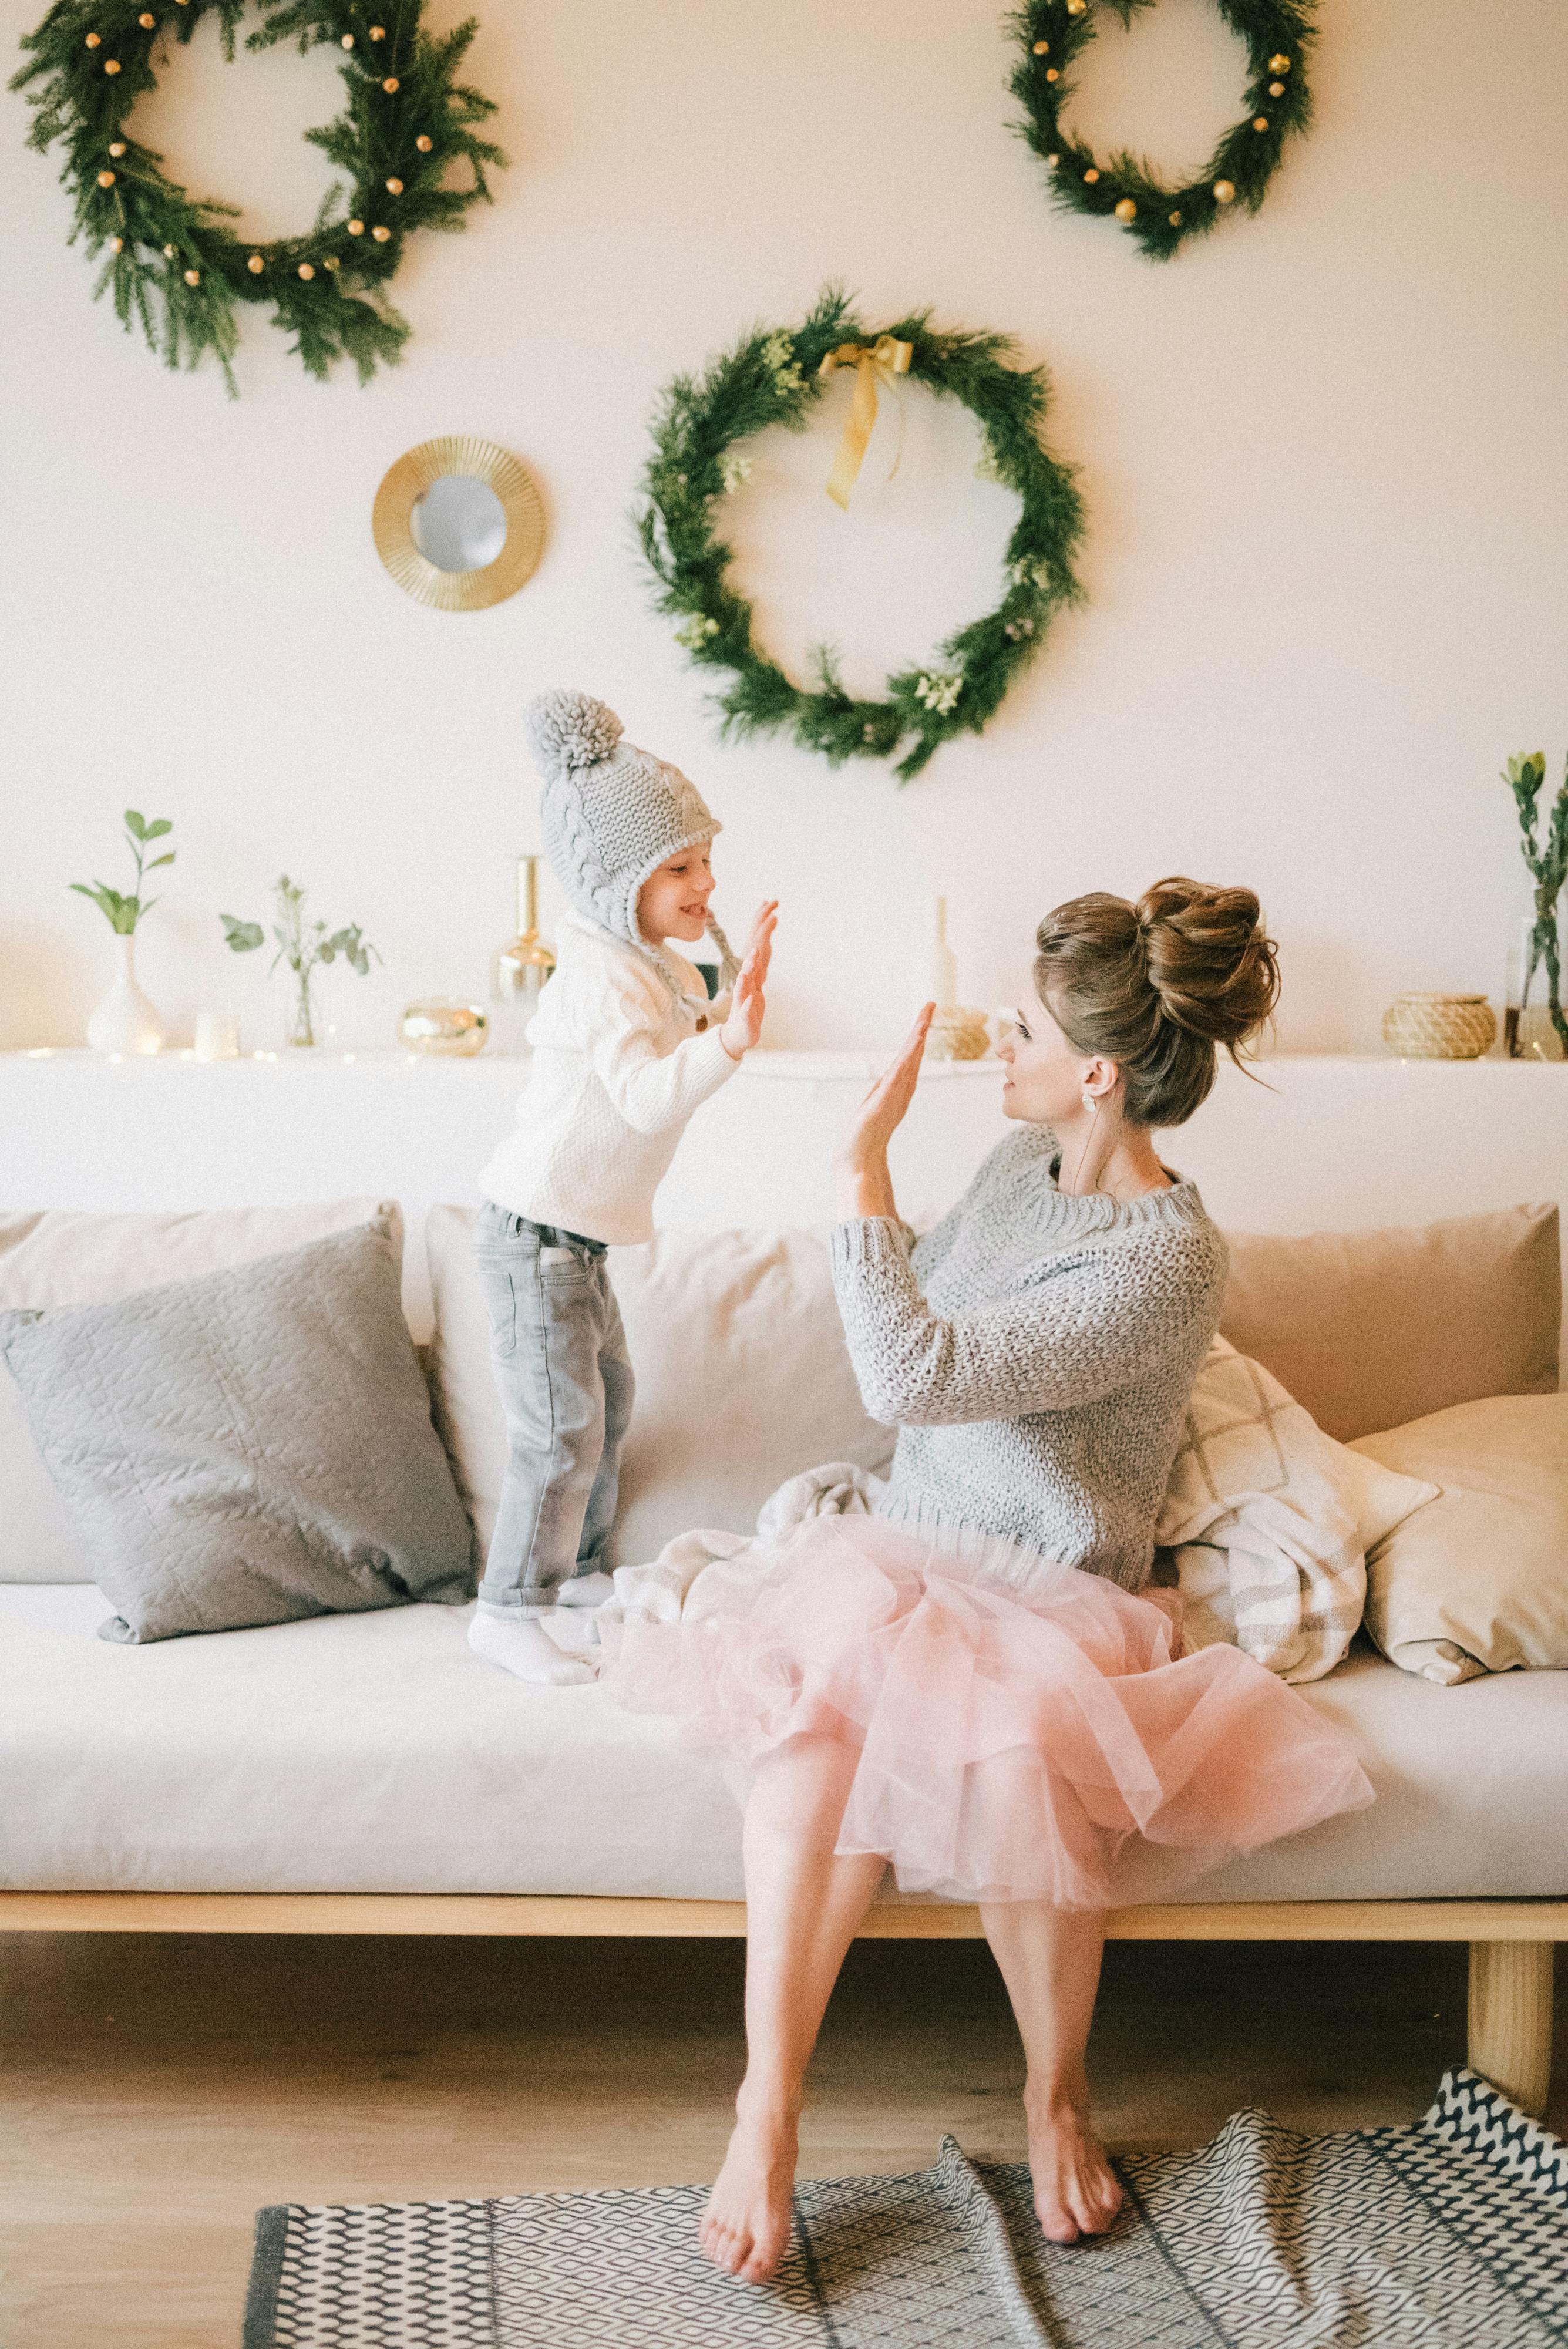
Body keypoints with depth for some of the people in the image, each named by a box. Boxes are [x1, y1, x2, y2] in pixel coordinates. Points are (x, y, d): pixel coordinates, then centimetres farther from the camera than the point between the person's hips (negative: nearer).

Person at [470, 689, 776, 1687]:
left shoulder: (661, 965, 9)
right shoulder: (603, 979, -24)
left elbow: (689, 1042, 21)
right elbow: (647, 1096, -34)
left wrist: (733, 997, 5)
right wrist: (727, 1044, -47)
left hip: (579, 1235, 11)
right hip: (537, 1233, -11)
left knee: (611, 1397, 22)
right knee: (563, 1433, -9)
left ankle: (578, 1567, 38)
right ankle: (507, 1613, 2)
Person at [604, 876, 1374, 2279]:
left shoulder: (1167, 1262, -18)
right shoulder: (1020, 1166, 8)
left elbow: (911, 1377, -26)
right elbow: (914, 1309, 27)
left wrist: (860, 1165, -18)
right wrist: (874, 1162, 16)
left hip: (1053, 1598, -5)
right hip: (906, 1556, 6)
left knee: (1017, 1731, -40)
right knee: (844, 1653, -32)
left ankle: (1057, 2093, -11)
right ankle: (768, 2108, -32)